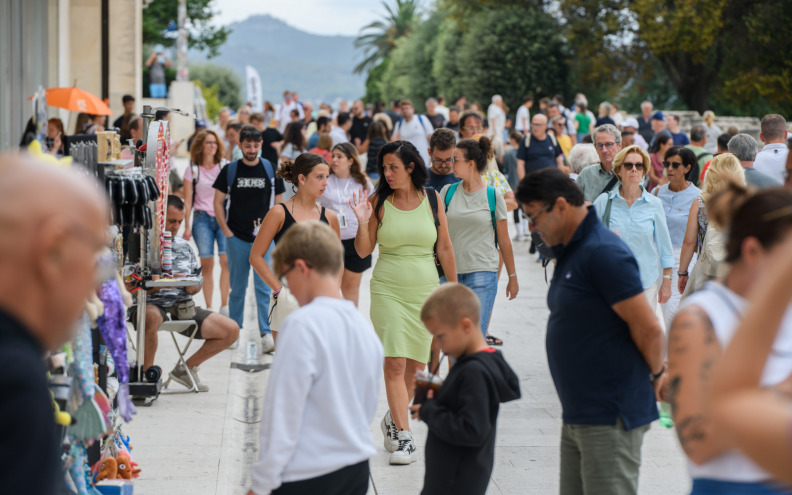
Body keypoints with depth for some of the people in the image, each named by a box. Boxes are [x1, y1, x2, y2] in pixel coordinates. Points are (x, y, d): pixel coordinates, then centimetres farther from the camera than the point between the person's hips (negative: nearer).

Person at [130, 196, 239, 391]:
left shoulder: (185, 246, 18)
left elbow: (197, 283, 22)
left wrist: (193, 286, -3)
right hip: (151, 304, -6)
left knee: (231, 330, -6)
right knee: (152, 317, -44)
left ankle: (186, 368, 11)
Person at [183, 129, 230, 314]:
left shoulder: (225, 166, 6)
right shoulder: (192, 170, 5)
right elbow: (188, 200, 6)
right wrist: (187, 226, 2)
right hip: (202, 218, 0)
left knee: (226, 261, -11)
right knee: (207, 264, -1)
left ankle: (224, 306, -5)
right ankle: (208, 308, 5)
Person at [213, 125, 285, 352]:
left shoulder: (271, 170, 3)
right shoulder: (230, 170, 2)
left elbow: (278, 203, 9)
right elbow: (218, 202, 7)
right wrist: (226, 231, -1)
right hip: (237, 238, 1)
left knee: (264, 286, -5)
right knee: (237, 288, 8)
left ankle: (267, 333, -2)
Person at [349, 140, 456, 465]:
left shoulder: (431, 199, 2)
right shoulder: (378, 202, -1)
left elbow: (445, 249, 8)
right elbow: (363, 251, 1)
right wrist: (362, 222, -15)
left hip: (426, 290, 2)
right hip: (388, 289, -2)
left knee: (416, 366, 6)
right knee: (394, 364, -10)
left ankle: (393, 420, 30)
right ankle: (404, 437, -7)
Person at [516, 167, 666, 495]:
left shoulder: (603, 253, -19)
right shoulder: (569, 252, 14)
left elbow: (648, 327, -20)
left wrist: (657, 376, -4)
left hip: (610, 417, -10)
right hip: (577, 415, 10)